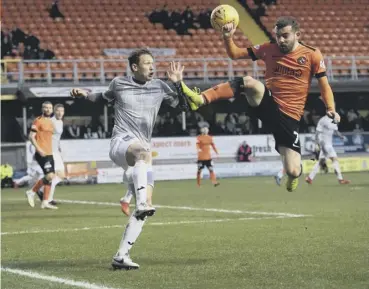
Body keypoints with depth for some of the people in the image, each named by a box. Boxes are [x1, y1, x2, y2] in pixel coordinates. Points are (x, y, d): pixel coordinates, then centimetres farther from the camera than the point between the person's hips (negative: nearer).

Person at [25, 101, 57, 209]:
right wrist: (39, 149, -21)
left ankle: (45, 202, 9)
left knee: (50, 178, 5)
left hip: (49, 153, 8)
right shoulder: (38, 121, -7)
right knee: (49, 175, -17)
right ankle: (32, 192, -2)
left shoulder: (51, 122, 17)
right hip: (42, 154, -8)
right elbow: (31, 137, -12)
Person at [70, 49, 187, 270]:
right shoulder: (119, 83, 8)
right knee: (143, 151, -42)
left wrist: (178, 83, 0)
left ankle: (122, 255, -1)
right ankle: (142, 202, -55)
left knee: (144, 208, -6)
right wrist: (85, 95, 13)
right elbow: (105, 98, 28)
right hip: (121, 143, -4)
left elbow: (183, 105, 15)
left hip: (143, 150, 4)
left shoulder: (159, 87, 12)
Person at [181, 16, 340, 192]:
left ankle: (294, 173, 33)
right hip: (267, 104, 1)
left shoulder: (312, 55, -1)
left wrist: (331, 109, -14)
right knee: (248, 82, -32)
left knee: (293, 172, -9)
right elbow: (235, 54, 9)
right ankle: (199, 100, -41)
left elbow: (324, 86, 2)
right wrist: (228, 38, -11)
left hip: (289, 117, -1)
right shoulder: (269, 49, 5)